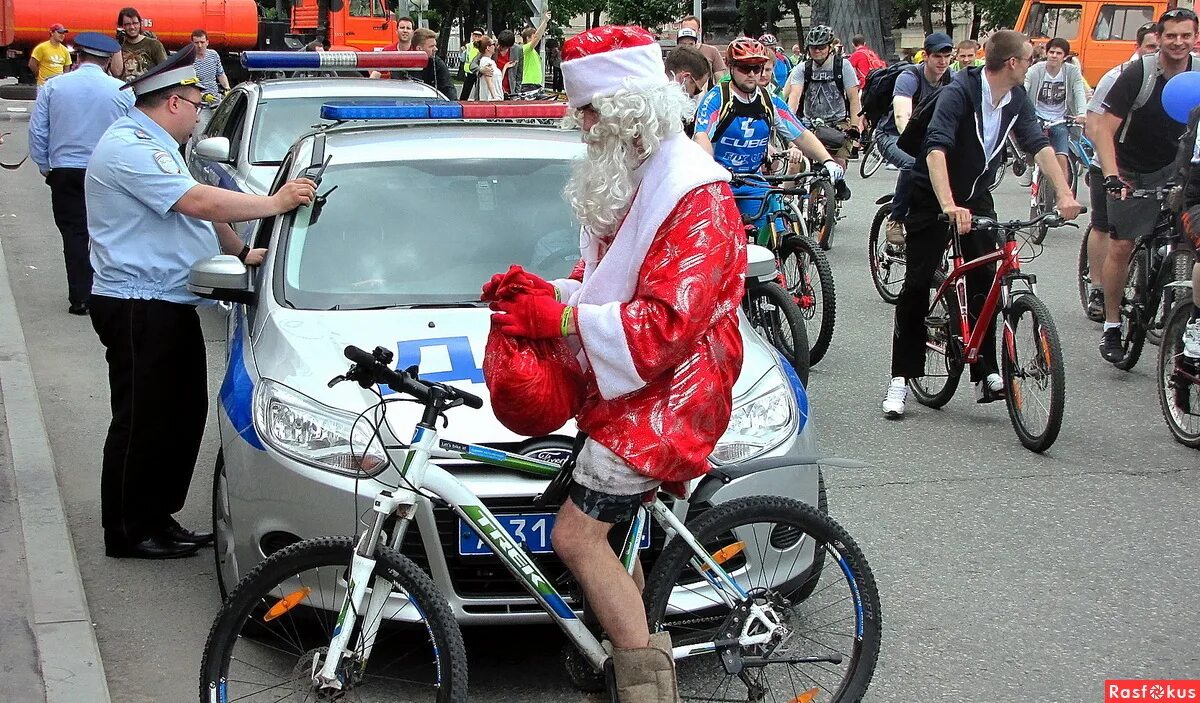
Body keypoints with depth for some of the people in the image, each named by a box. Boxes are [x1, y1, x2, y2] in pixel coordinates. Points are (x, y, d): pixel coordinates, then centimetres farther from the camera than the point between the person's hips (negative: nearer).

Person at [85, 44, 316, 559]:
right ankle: (130, 532, 3)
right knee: (142, 422, -5)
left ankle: (159, 518, 21)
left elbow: (194, 209, 26)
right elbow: (198, 202, -25)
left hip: (169, 306, 11)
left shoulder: (152, 145, 20)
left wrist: (241, 253, 19)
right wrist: (275, 203, -21)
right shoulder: (129, 149, -16)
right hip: (140, 308, -11)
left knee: (183, 415, 12)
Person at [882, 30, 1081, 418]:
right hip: (932, 197, -5)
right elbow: (936, 148, -36)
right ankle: (901, 379, 1)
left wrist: (1064, 194, -22)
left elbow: (1038, 144, -8)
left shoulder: (1017, 99, -5)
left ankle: (986, 375, 3)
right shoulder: (959, 91, -25)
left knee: (985, 282, -2)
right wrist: (949, 206, -48)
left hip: (976, 196, 6)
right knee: (917, 285, -5)